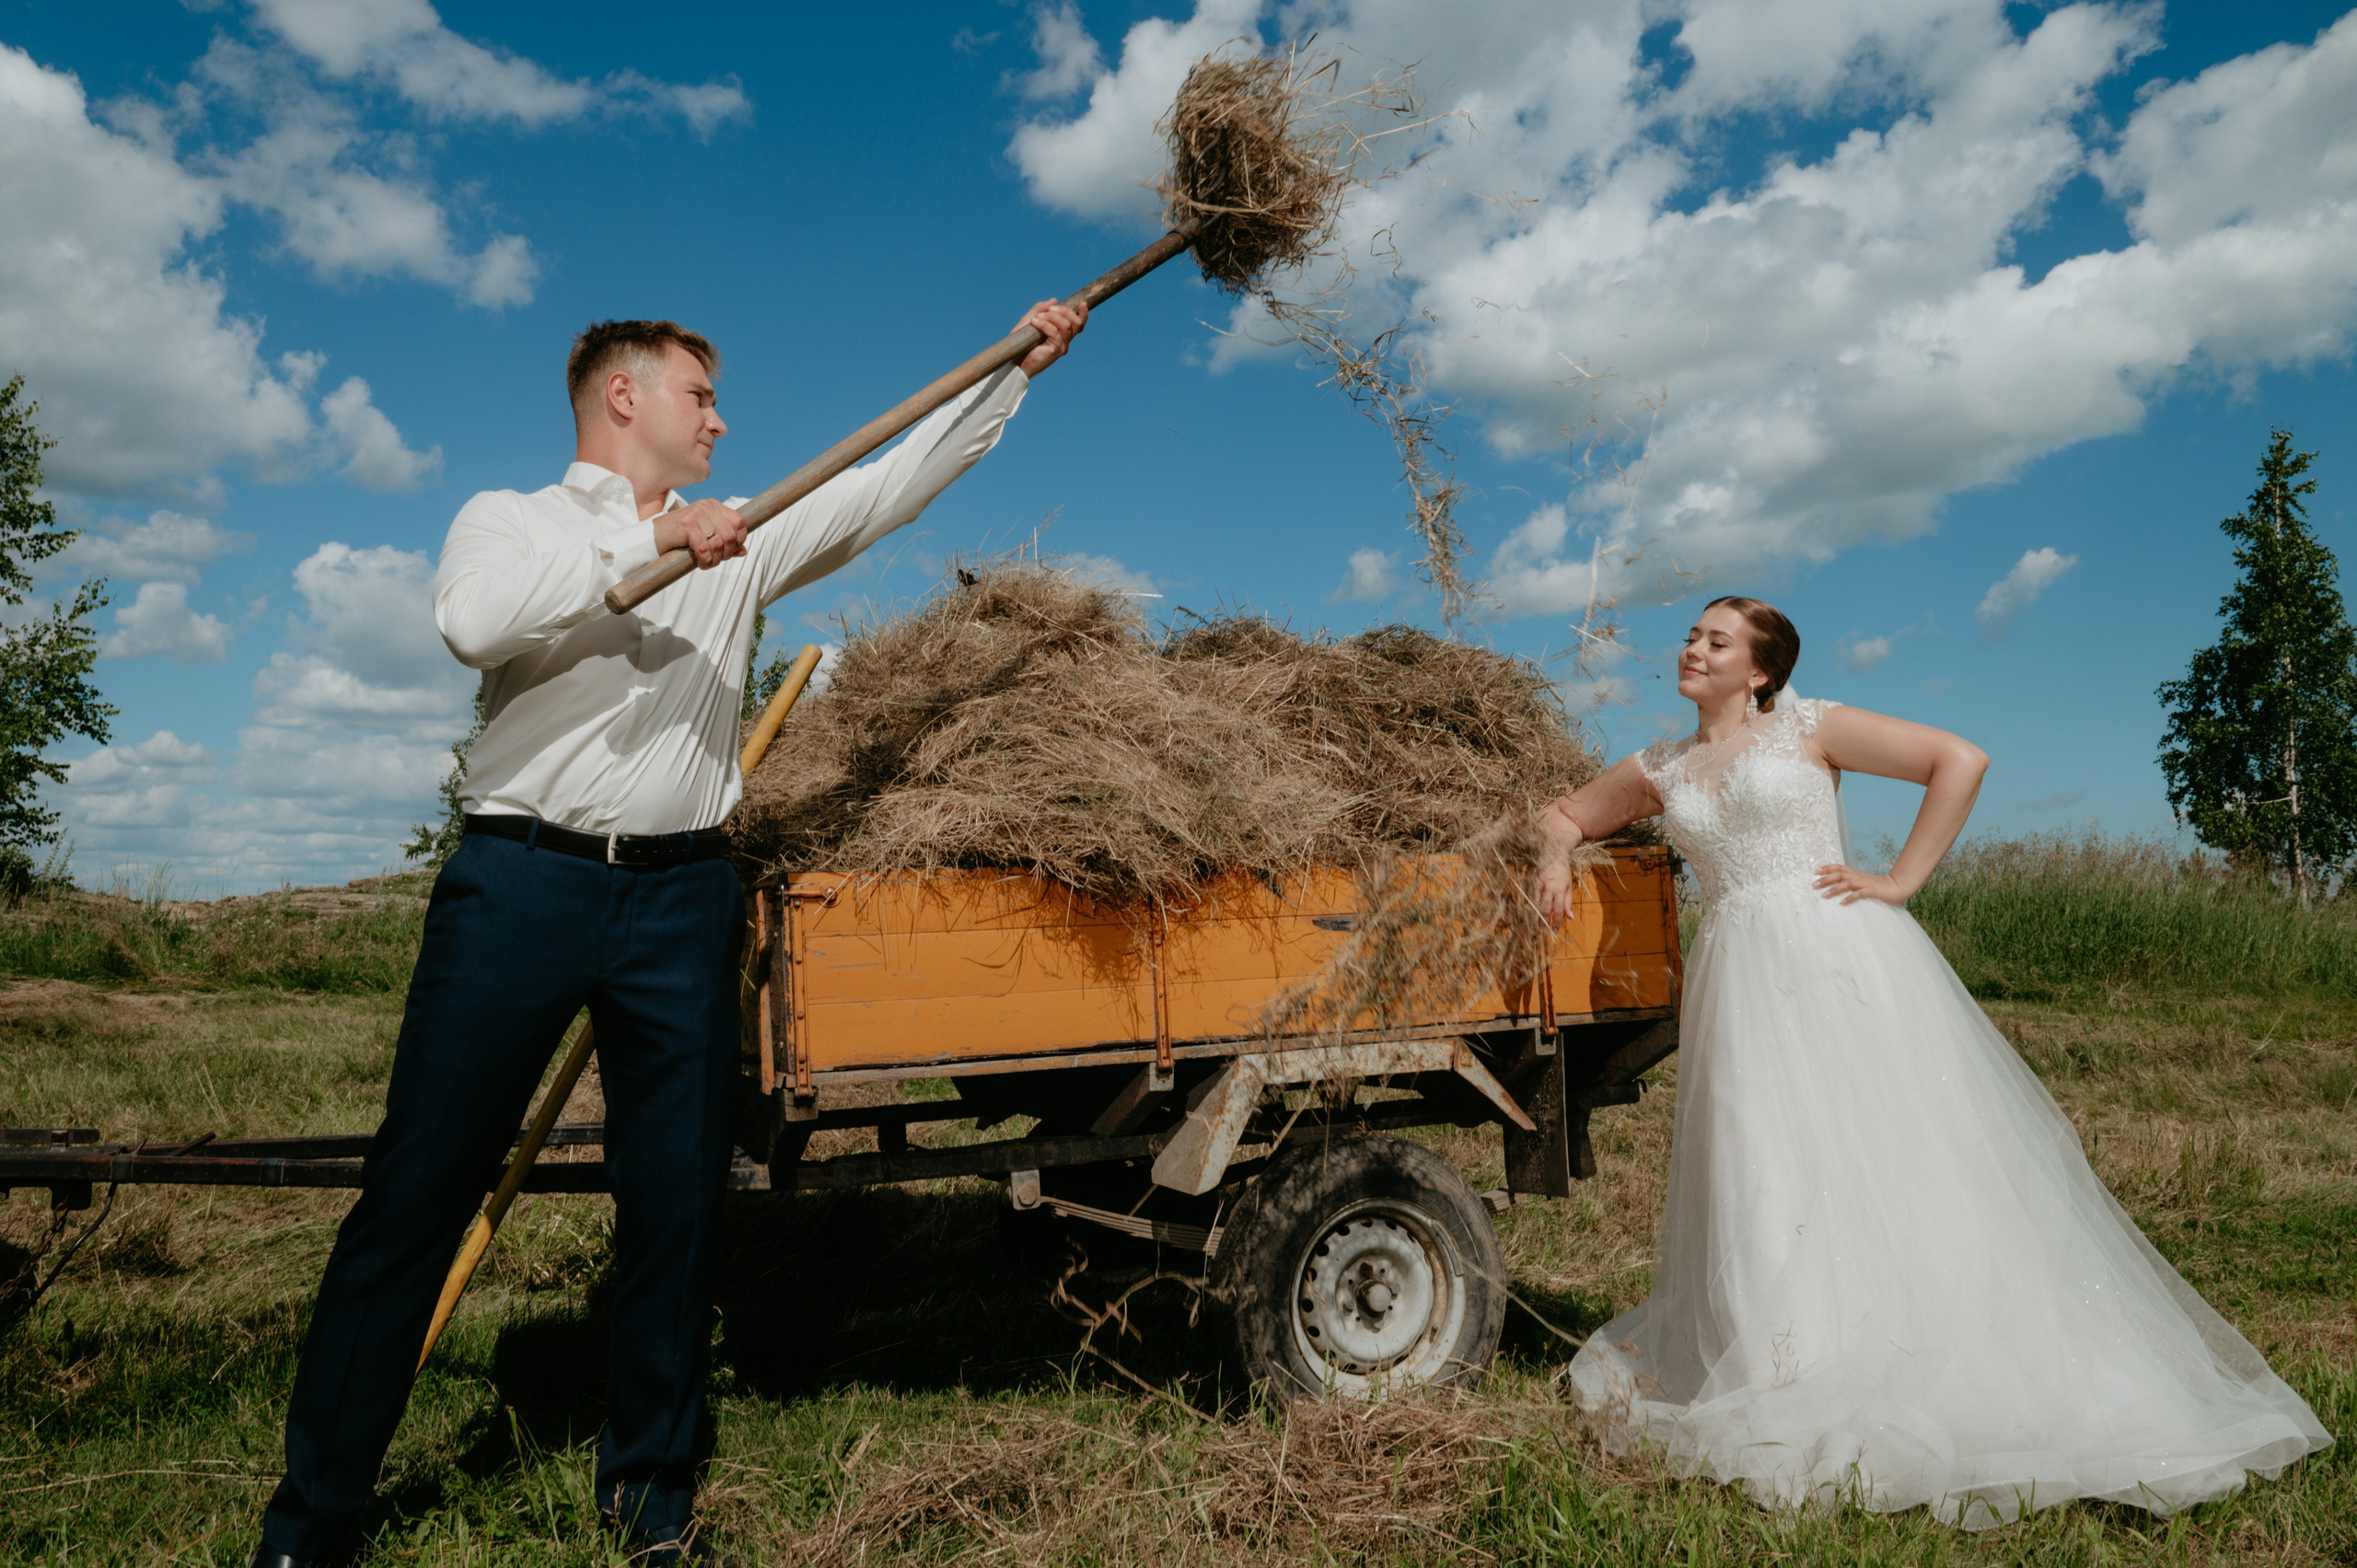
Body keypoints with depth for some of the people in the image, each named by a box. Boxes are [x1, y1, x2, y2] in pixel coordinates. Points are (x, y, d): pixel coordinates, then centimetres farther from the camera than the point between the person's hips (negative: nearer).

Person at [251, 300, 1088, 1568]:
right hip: (521, 881, -2)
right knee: (415, 1194, 2)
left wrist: (1014, 371, 11)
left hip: (680, 900, 3)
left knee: (676, 1204, 6)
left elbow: (890, 485, 14)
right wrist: (648, 548, -14)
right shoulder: (510, 519, 9)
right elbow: (470, 621, -13)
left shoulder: (737, 541, 18)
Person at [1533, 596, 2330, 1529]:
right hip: (1743, 983, 4)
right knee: (1763, 1176, 1)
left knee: (1889, 1153, -5)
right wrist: (1556, 854, 5)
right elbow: (1569, 811, 28)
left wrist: (1901, 881, -5)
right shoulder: (1657, 771, 14)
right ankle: (1790, 1377, 12)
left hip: (1841, 963, -4)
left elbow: (1960, 761, 0)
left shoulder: (1809, 730, 3)